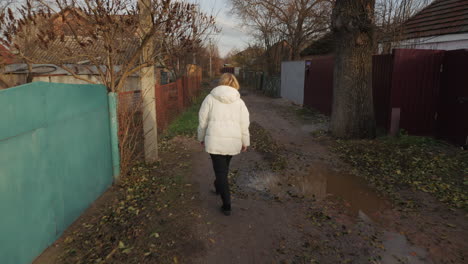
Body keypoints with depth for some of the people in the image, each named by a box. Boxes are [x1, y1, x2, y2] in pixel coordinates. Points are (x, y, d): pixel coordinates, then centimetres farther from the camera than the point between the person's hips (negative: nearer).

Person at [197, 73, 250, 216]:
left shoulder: (210, 98, -3)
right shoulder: (239, 101, 2)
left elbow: (203, 120, 1)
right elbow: (244, 124, 3)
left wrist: (201, 138, 14)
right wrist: (245, 142, 15)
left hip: (215, 140, -3)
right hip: (233, 141, 3)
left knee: (220, 170, 4)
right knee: (224, 167, 25)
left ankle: (226, 205, 3)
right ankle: (219, 187, 49)